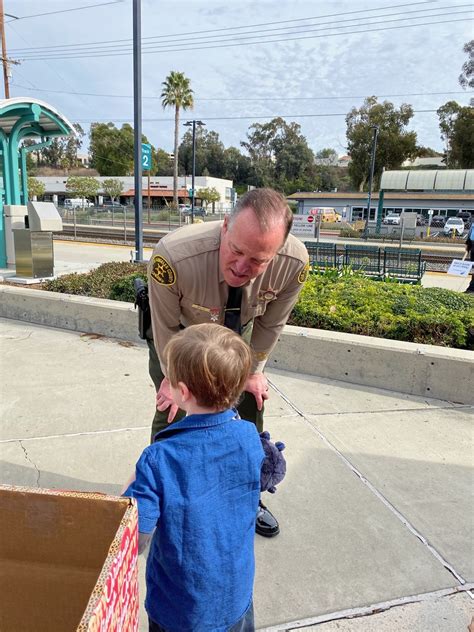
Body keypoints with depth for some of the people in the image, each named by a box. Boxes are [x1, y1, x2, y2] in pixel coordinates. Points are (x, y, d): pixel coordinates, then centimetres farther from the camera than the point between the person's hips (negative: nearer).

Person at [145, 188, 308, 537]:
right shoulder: (173, 256, -43)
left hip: (238, 332, 3)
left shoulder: (295, 263, -34)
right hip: (181, 332, -2)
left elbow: (270, 324, -13)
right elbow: (167, 327, -22)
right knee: (173, 412, -5)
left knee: (251, 407, 8)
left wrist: (254, 370, -3)